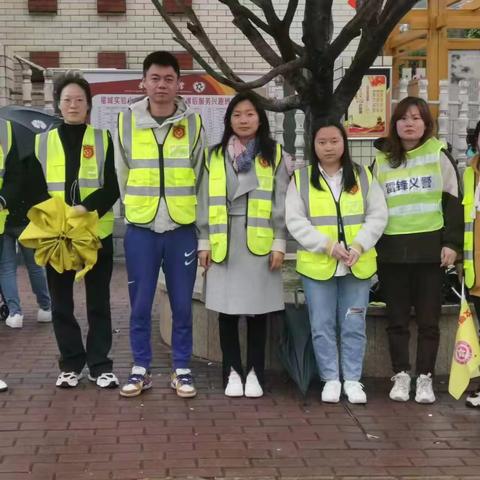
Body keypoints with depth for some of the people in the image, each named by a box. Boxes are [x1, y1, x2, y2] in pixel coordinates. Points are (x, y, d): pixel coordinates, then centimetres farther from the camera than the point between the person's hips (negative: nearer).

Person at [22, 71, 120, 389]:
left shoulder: (103, 139, 4)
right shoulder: (42, 142, 8)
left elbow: (112, 189, -3)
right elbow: (36, 191, 3)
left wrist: (85, 208, -19)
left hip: (97, 233, -1)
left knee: (98, 302, 5)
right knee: (62, 303, 6)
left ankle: (100, 365, 13)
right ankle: (71, 364, 18)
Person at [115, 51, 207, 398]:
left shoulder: (193, 123, 1)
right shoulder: (127, 121, 2)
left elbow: (201, 178, 5)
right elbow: (121, 175, 8)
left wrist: (182, 210, 4)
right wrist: (137, 208, 8)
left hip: (182, 229, 0)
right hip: (140, 229, 0)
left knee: (182, 305, 6)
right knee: (140, 305, 7)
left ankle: (182, 369, 19)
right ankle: (141, 368, 20)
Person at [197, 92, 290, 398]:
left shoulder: (275, 155, 4)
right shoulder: (216, 156, 10)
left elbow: (281, 202, 1)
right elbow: (206, 202, 9)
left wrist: (280, 242, -5)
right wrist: (204, 241, 3)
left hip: (259, 242, -1)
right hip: (225, 241, 2)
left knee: (257, 310, 3)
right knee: (227, 310, 4)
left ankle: (255, 373, 13)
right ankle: (233, 372, 14)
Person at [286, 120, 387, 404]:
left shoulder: (364, 177, 6)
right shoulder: (301, 180, 2)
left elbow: (378, 216, 1)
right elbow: (296, 221, -5)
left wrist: (359, 246, -14)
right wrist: (328, 246, -16)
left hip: (358, 265, 1)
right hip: (317, 265, -1)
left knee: (354, 325, 6)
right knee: (323, 326, 5)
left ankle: (353, 380, 18)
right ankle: (331, 379, 18)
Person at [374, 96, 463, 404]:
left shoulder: (438, 154, 2)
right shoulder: (382, 160, 10)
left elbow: (453, 201, -1)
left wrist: (452, 243, -9)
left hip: (430, 248, -2)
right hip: (391, 251, 2)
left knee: (428, 318, 4)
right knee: (397, 319, 7)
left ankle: (425, 379, 14)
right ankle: (401, 376, 17)